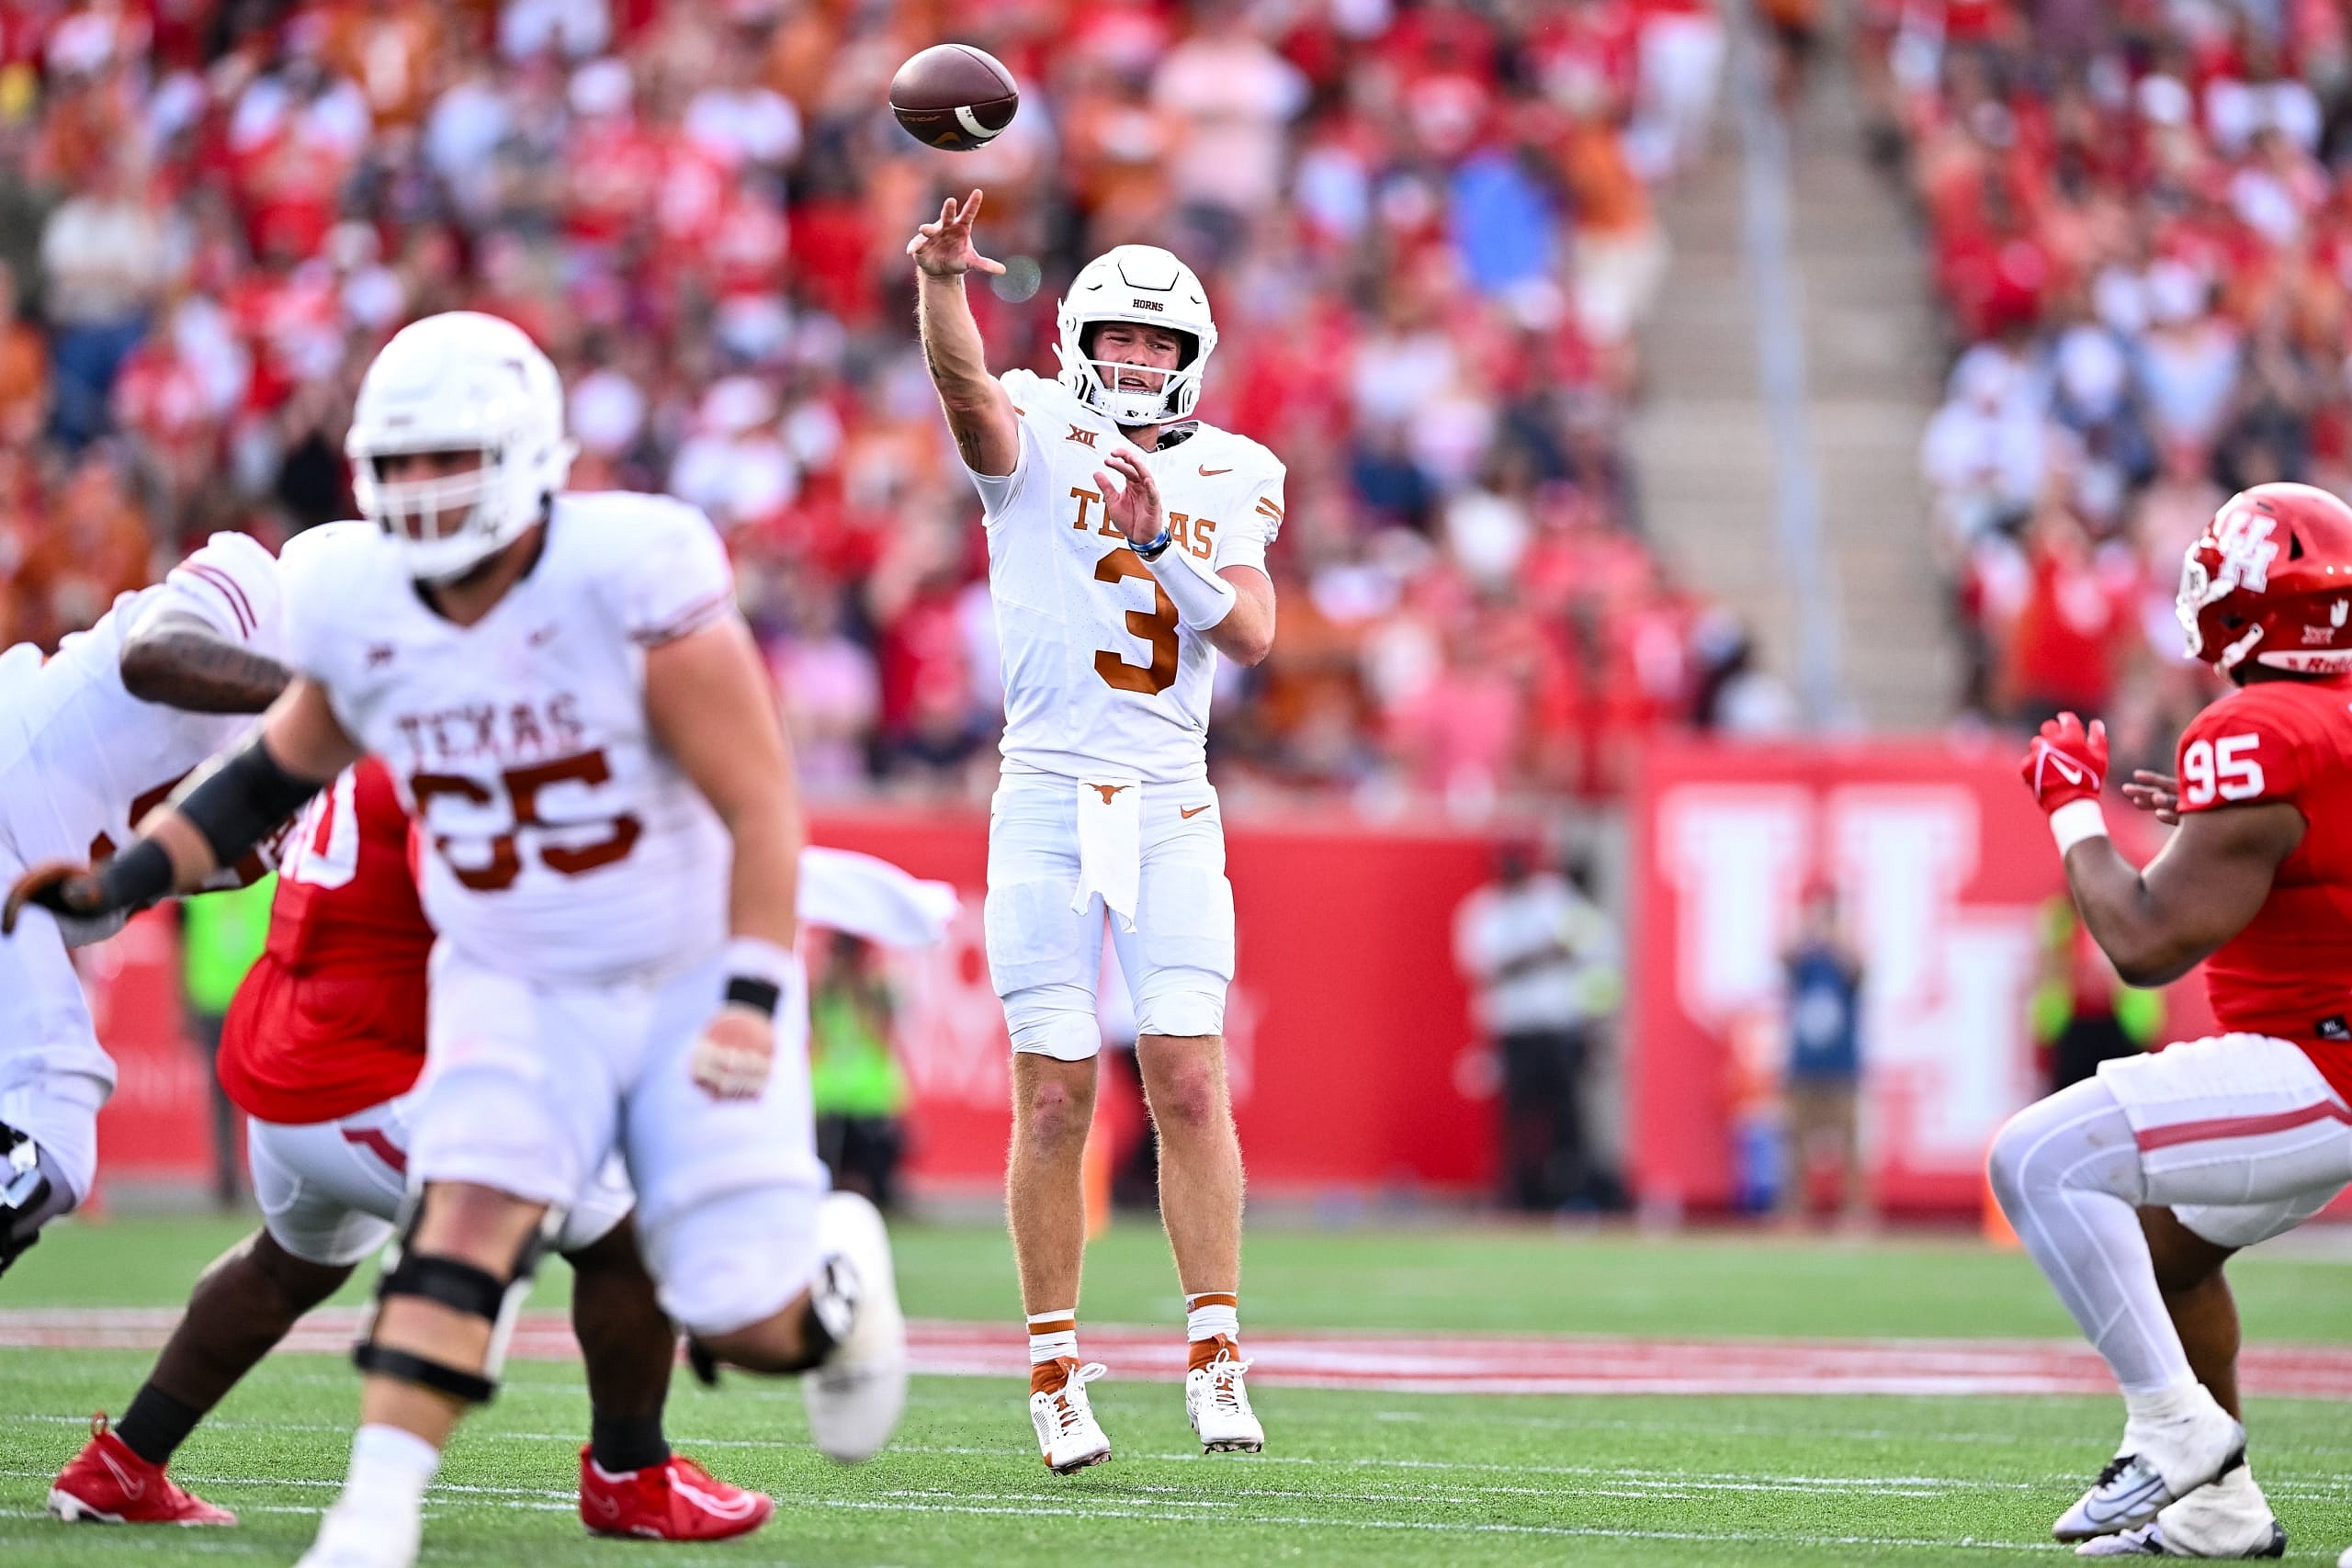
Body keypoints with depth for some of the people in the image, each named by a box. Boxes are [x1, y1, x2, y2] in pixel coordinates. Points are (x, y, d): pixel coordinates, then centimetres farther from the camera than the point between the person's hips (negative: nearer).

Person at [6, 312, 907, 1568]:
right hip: (512, 986, 3)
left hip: (690, 979, -3)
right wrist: (119, 885, 1)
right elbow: (282, 769, 12)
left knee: (747, 1323, -6)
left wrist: (751, 1002, -25)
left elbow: (759, 806, -18)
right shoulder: (356, 601, -8)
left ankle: (839, 1275, 30)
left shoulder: (630, 572, -23)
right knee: (471, 1213, -24)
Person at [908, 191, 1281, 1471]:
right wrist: (938, 282, -42)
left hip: (1171, 810, 2)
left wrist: (1158, 540, -16)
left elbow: (1252, 634, -1)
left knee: (1189, 1080, -7)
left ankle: (1215, 1362, -2)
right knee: (1054, 1095, -2)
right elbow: (966, 385, -21)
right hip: (1048, 799, -2)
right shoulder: (1037, 439, 2)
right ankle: (1056, 1377, 6)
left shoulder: (1229, 481, 11)